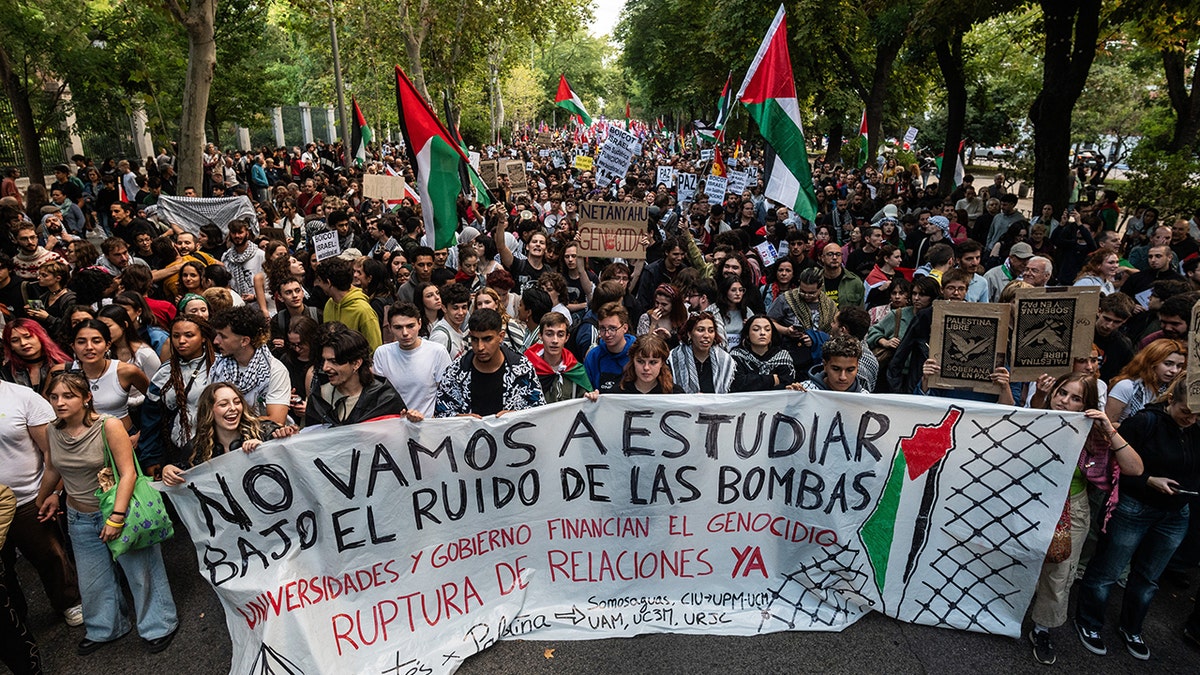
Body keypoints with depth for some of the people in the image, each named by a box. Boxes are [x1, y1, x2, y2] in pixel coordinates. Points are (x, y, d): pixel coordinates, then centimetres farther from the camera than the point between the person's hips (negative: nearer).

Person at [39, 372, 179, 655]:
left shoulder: (109, 426, -19)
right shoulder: (52, 431, -3)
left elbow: (128, 473, -21)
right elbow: (53, 468, 17)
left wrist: (117, 517, -23)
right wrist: (42, 499, 25)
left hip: (119, 511, -5)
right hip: (80, 519, 5)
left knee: (141, 572, 7)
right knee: (93, 581, 18)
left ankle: (158, 627, 27)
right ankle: (104, 630, 41)